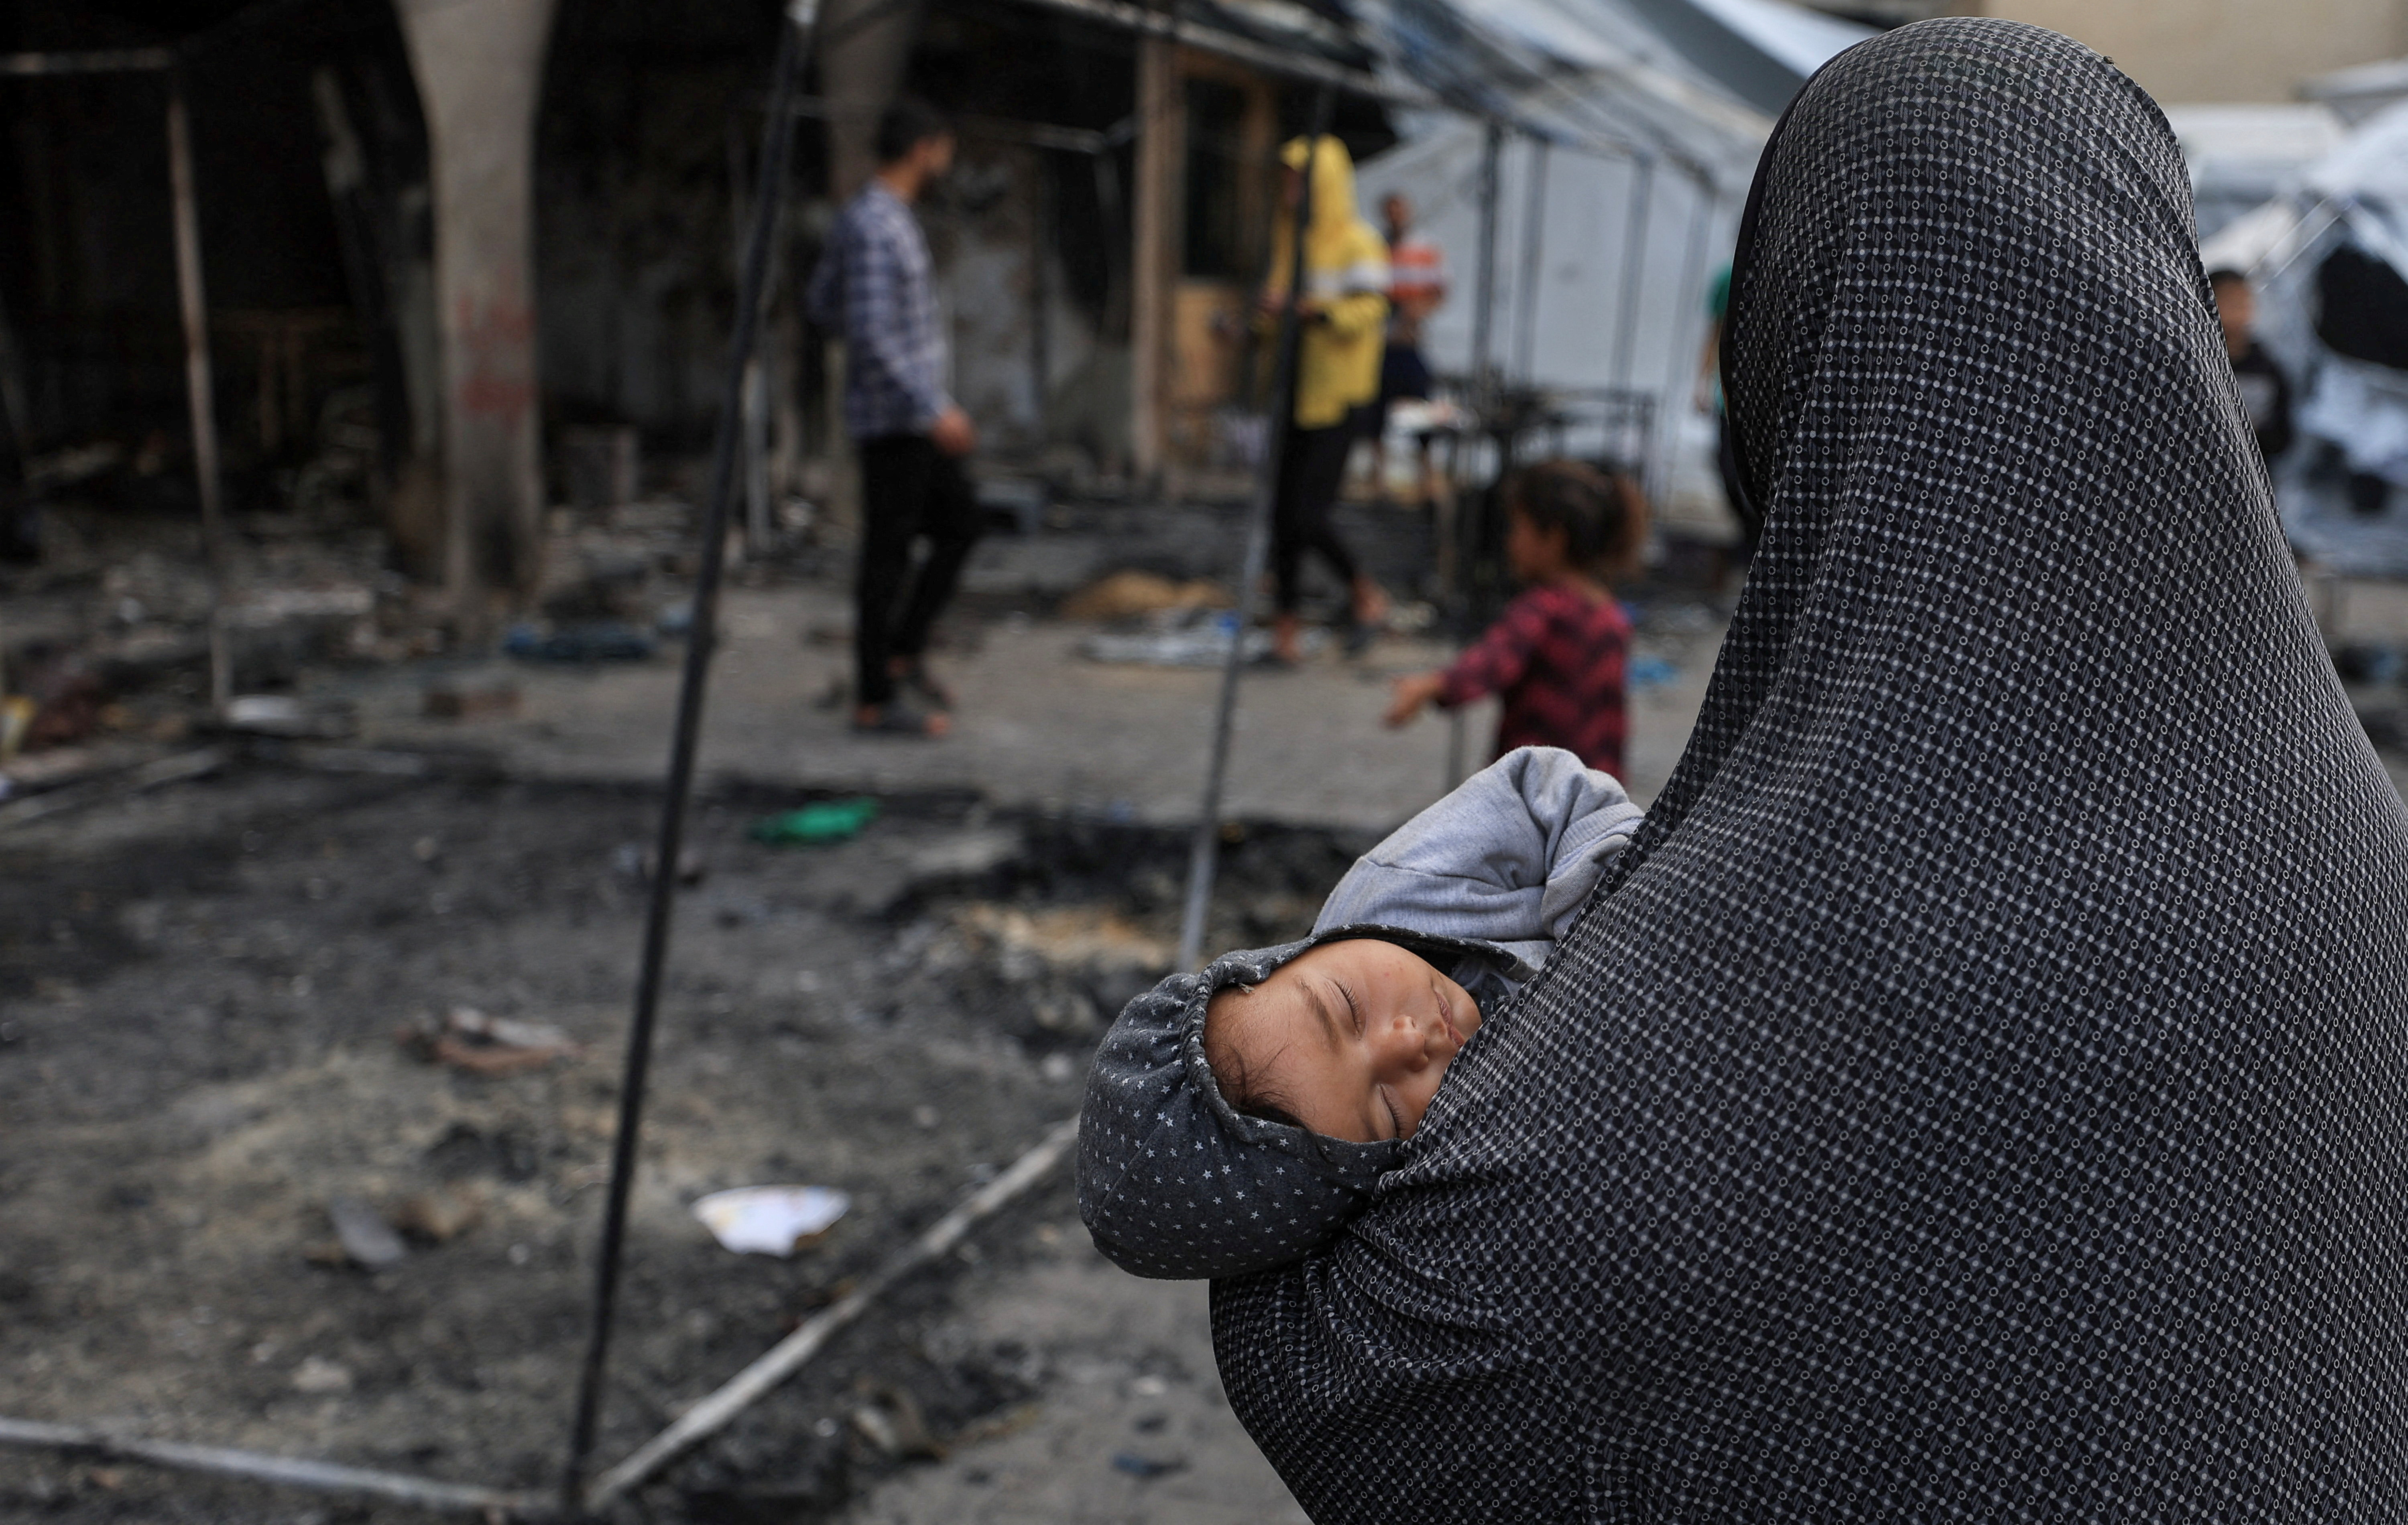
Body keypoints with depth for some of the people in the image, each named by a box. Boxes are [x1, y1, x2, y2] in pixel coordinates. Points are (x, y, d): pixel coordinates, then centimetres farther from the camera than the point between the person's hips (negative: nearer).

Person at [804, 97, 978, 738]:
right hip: (893, 419, -10)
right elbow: (872, 332, -25)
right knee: (888, 553, -3)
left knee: (960, 521, 17)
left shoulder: (862, 216, 13)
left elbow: (822, 302, 22)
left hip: (913, 417, 10)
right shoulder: (878, 227, -18)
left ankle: (905, 651, 23)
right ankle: (875, 701, 6)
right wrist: (934, 411, -24)